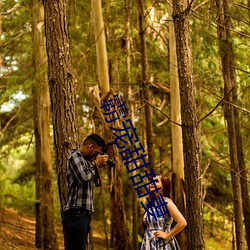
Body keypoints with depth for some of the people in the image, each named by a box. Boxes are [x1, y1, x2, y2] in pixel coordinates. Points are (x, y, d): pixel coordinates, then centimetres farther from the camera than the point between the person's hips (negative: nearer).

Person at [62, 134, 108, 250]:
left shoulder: (84, 159, 22)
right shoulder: (75, 156, -6)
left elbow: (90, 180, 27)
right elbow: (84, 177, -20)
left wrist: (96, 166, 14)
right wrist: (96, 164, -5)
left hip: (83, 214, 10)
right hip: (76, 213, -10)